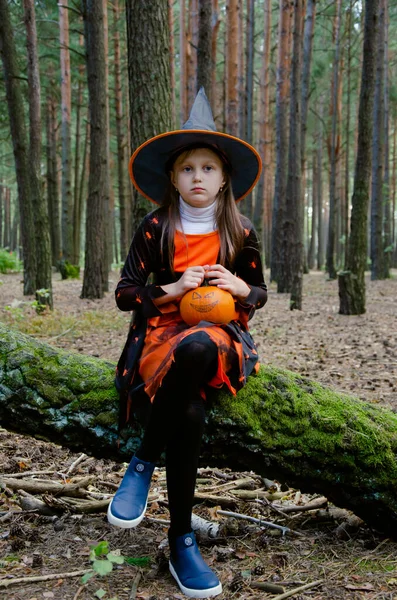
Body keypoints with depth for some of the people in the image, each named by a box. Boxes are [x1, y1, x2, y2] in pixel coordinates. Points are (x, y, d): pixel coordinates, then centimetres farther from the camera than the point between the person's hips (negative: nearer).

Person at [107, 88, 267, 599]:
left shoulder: (240, 232, 8)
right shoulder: (156, 228, 4)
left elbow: (259, 294, 17)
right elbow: (124, 293, 2)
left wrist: (238, 287, -8)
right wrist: (173, 289, -15)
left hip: (221, 333, 1)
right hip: (162, 333, -1)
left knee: (197, 346, -42)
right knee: (190, 414, -38)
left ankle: (144, 460, -20)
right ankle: (181, 539, -13)